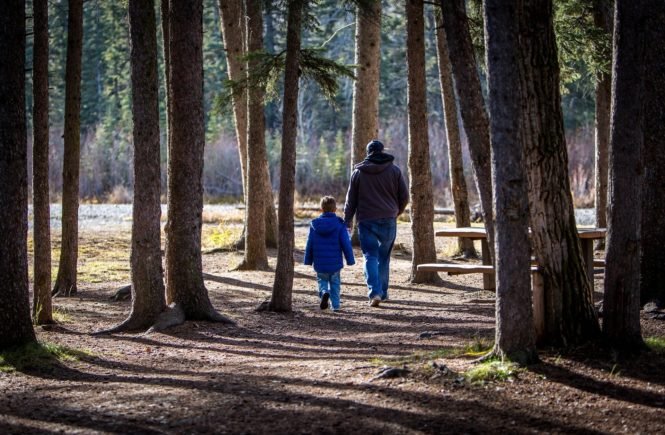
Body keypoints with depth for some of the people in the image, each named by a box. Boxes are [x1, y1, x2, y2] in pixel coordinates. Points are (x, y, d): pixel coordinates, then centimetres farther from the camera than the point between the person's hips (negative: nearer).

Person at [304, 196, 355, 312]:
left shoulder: (314, 225, -1)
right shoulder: (339, 224, -7)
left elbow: (309, 245, 4)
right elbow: (346, 244, -7)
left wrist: (308, 260, 14)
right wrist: (350, 260, 3)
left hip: (319, 264, 1)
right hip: (335, 263, -1)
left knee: (322, 280, 17)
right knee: (335, 283, 15)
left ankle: (324, 292, -12)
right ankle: (335, 305, 12)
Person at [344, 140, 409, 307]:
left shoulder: (358, 172, 2)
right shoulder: (394, 170, 3)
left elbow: (351, 199, 5)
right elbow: (404, 196, 5)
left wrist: (348, 220, 15)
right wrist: (396, 212, 22)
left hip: (366, 220, -1)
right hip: (388, 221, 1)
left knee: (370, 257, -1)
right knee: (384, 257, 13)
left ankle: (374, 292, -17)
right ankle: (383, 292, 16)